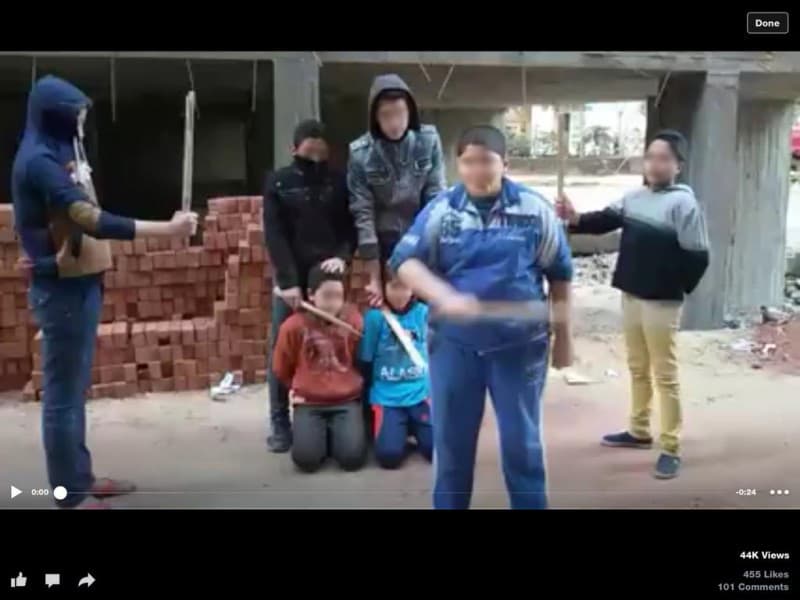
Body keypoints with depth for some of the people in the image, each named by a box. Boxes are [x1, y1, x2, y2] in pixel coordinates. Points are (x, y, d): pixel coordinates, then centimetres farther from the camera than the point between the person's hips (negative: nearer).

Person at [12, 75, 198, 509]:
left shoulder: (57, 156, 15)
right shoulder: (39, 161, -17)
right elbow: (92, 221, -26)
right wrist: (168, 229, -27)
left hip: (78, 284, 10)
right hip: (62, 290, -10)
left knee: (74, 388, 16)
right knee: (63, 392, -2)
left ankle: (80, 478, 27)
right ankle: (70, 495, 7)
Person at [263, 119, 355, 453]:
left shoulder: (339, 182, 4)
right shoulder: (278, 183, 0)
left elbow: (351, 226, 2)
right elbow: (274, 235, -7)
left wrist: (343, 255, -19)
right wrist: (288, 280, -16)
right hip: (290, 280, 0)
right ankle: (280, 424, 10)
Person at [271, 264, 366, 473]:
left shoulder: (354, 320, -6)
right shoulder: (293, 326, -9)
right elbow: (281, 368, 9)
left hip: (347, 401, 0)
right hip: (309, 402, 0)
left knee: (352, 458, -19)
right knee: (306, 459, -20)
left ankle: (336, 432, 16)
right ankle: (321, 433, 15)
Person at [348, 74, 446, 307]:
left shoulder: (429, 141, -9)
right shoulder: (360, 153, -12)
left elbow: (436, 199, -6)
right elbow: (363, 214, -12)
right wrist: (374, 278, -14)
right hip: (386, 247, -1)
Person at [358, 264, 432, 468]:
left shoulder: (424, 312, -2)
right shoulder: (374, 317, -9)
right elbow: (365, 362, -2)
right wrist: (365, 401, 3)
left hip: (420, 394, 2)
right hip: (386, 398, -2)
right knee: (390, 455, -17)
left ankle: (413, 428, 20)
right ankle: (401, 429, 16)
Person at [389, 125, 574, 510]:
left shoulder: (534, 209, -2)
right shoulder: (441, 209, -1)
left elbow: (559, 274, 5)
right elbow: (405, 261, -7)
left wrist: (563, 336, 8)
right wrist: (444, 297, -24)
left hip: (520, 343, -1)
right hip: (454, 343, 1)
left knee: (522, 442, 9)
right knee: (451, 441, 12)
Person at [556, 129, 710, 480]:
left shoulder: (684, 203, -13)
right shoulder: (634, 197, 8)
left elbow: (697, 256, -14)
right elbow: (605, 221, 3)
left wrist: (678, 289, -6)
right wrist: (575, 218, -15)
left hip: (662, 302, -7)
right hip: (630, 295, 7)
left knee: (665, 375, 0)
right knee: (637, 368, 18)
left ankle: (671, 448, 9)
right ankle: (639, 431, 33)